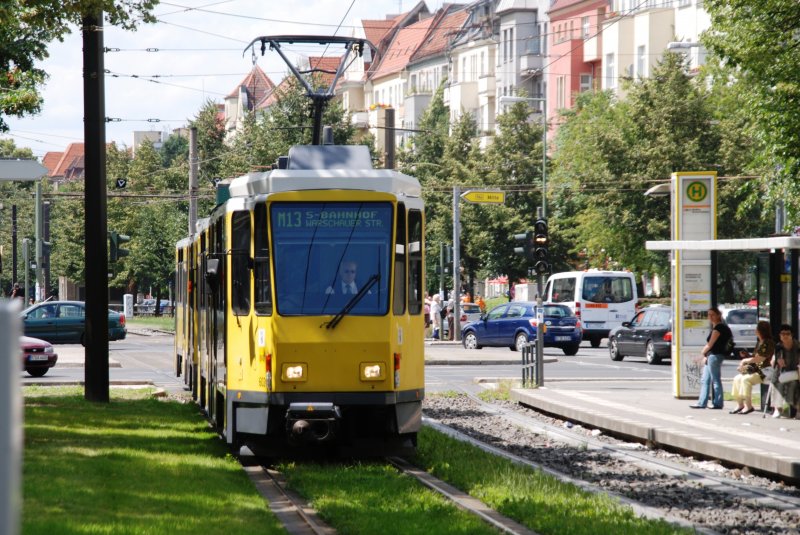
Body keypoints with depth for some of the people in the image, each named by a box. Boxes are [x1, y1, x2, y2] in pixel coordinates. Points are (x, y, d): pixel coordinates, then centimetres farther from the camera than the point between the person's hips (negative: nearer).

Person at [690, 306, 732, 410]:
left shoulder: (718, 328, -12)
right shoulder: (715, 327, 18)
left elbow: (710, 344, -13)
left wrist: (703, 352, 3)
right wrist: (705, 355, 7)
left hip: (715, 356, -10)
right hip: (710, 356, 10)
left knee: (715, 380, -4)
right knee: (704, 380, 11)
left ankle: (718, 403, 1)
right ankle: (701, 403, 14)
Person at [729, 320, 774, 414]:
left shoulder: (768, 343, -14)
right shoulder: (759, 343, 17)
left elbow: (759, 359, -17)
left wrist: (745, 361, -5)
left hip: (764, 372, -10)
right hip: (755, 370, 10)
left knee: (746, 379, -28)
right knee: (737, 378, 0)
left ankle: (748, 406, -24)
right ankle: (740, 405, 3)